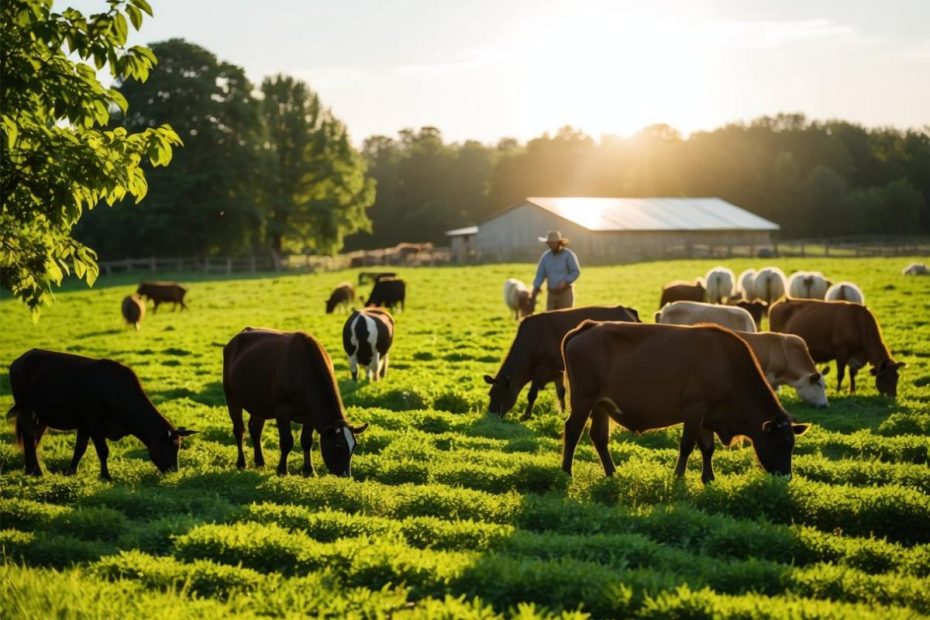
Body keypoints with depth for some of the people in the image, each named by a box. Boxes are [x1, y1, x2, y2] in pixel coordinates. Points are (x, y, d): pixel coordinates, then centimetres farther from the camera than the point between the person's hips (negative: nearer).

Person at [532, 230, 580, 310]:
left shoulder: (568, 255, -9)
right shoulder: (545, 256, 3)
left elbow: (576, 272, -10)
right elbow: (540, 275, 2)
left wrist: (565, 282, -24)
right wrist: (536, 288, -15)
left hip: (566, 293, -4)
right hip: (552, 294, 4)